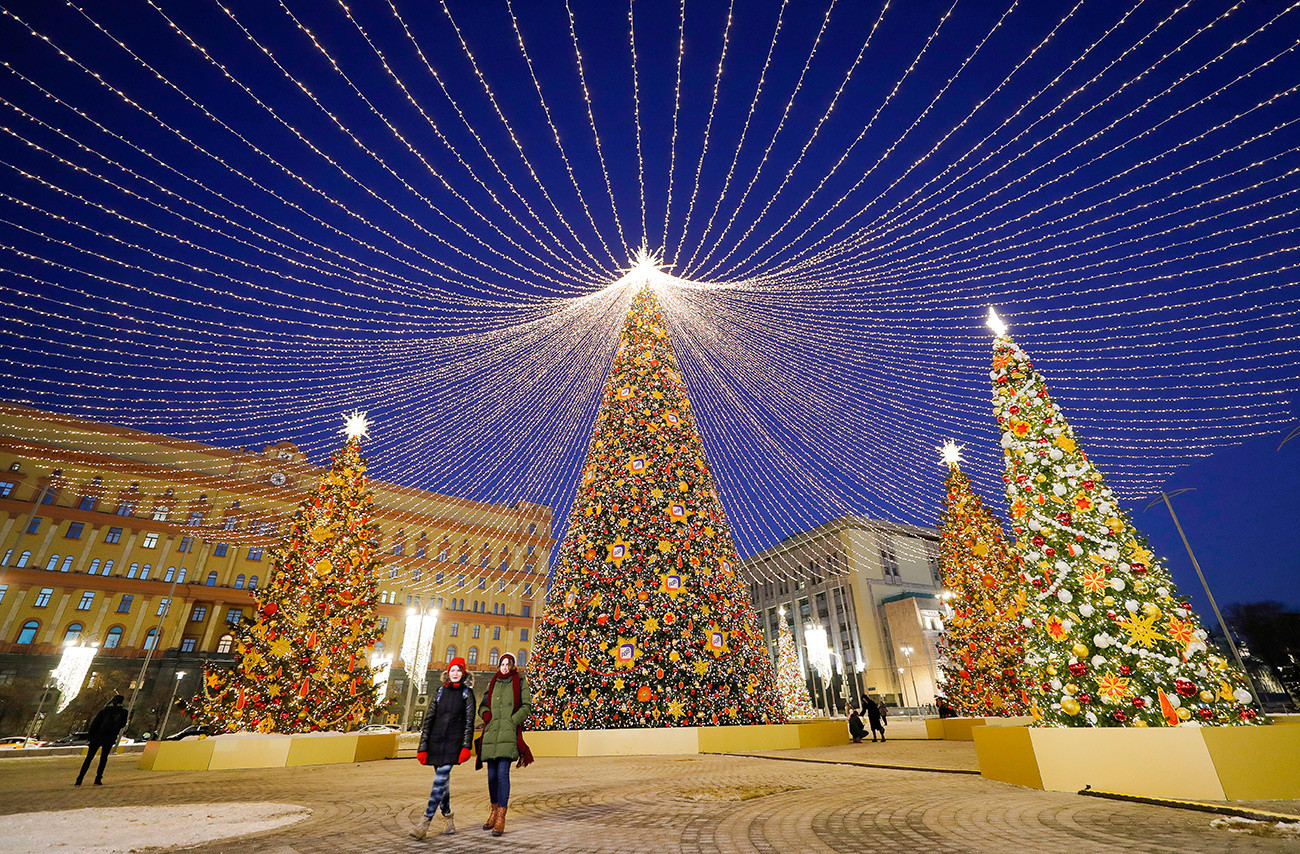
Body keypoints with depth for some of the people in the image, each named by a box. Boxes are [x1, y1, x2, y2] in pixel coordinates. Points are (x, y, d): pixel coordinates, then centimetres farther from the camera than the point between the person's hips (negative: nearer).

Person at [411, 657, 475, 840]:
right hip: (436, 742, 4)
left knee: (440, 780, -12)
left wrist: (466, 746, -11)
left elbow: (469, 721, -2)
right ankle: (448, 818, 22)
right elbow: (429, 719, 9)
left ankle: (425, 822, -7)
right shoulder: (440, 692, 10)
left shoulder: (467, 693, 1)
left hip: (454, 742, -4)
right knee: (442, 782, 9)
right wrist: (422, 747, 3)